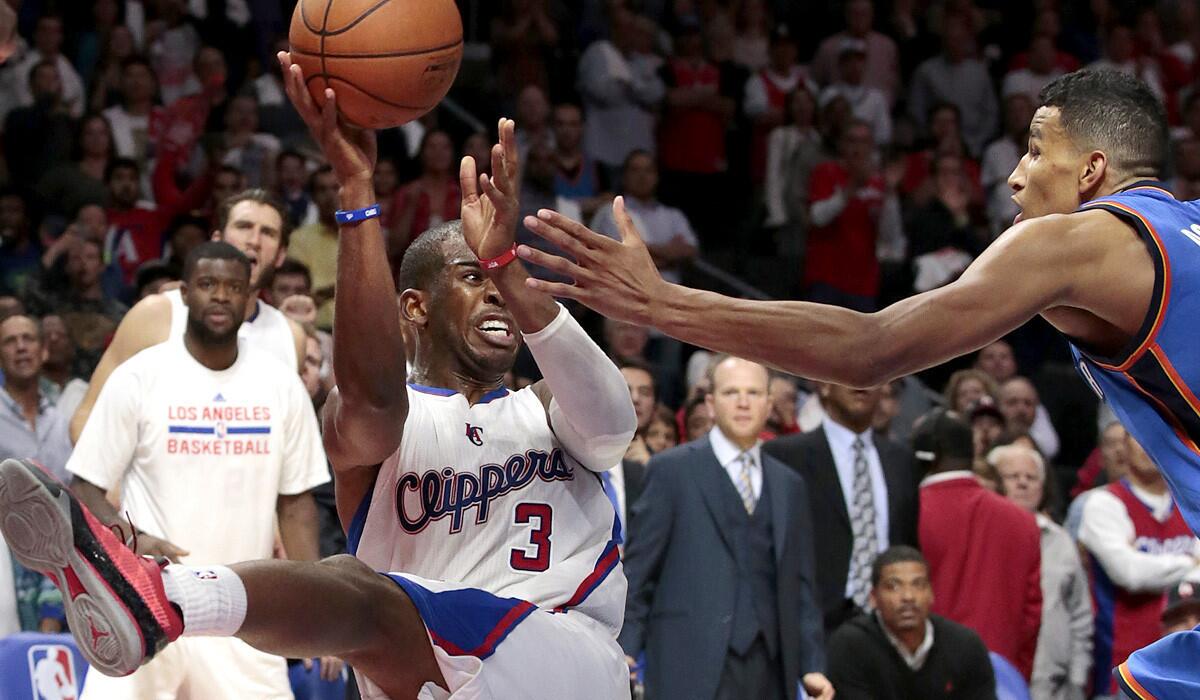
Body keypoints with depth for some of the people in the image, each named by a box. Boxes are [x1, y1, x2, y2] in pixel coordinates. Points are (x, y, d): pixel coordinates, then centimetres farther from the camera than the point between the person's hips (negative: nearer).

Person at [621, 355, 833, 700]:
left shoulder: (789, 485, 19)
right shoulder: (671, 470, 4)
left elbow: (801, 585, 18)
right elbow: (639, 567, 1)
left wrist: (812, 665, 9)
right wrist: (625, 648, -7)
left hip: (768, 668, 5)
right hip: (693, 667, -5)